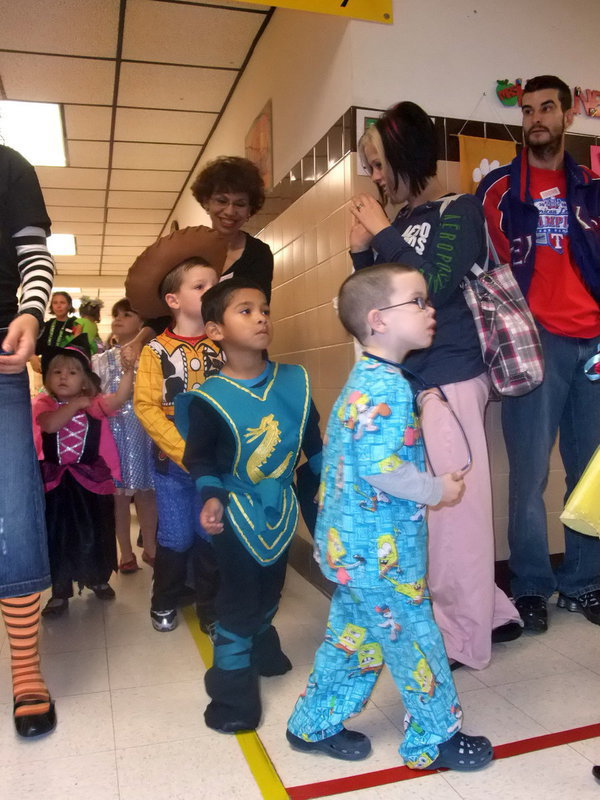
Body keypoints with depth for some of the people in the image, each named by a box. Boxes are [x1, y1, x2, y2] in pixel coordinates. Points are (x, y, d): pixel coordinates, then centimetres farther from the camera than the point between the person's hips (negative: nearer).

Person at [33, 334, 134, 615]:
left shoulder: (95, 404, -3)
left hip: (91, 480, 0)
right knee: (57, 537, 9)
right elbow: (50, 424, -24)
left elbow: (119, 399, -23)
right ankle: (60, 592, 25)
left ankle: (99, 579, 37)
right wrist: (77, 404, -24)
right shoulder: (43, 403, -4)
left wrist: (129, 368, -34)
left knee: (94, 535, 13)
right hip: (55, 482, 0)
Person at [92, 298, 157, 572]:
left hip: (144, 430, -1)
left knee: (146, 490, 8)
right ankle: (126, 553, 17)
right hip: (114, 430, 1)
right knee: (119, 492, 3)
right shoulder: (101, 361, 8)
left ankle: (149, 548, 24)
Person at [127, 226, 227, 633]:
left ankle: (210, 606, 28)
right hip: (173, 462, -1)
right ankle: (165, 602, 32)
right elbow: (146, 407, -10)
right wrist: (184, 451, -16)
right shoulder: (157, 351, -4)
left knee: (210, 535, 10)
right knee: (176, 537, 9)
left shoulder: (224, 347, 0)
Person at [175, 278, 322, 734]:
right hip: (237, 511, -4)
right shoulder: (208, 398, -18)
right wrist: (212, 497, -25)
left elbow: (312, 441, 4)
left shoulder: (295, 381, -7)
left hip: (282, 505, 5)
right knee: (238, 599, 1)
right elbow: (199, 457, -10)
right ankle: (232, 690, 17)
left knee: (270, 590, 22)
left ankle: (262, 649, 48)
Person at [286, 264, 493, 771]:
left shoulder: (364, 381, 11)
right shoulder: (388, 387, -22)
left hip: (353, 545, 10)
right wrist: (437, 490, -15)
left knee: (353, 635, 21)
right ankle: (435, 739, 30)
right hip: (381, 550, -10)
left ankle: (315, 726, 36)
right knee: (413, 638, 9)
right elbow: (381, 469, -29)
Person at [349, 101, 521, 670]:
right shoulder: (399, 224, 14)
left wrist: (382, 234, -11)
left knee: (452, 506, -2)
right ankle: (491, 612, 26)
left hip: (449, 380, -7)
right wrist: (361, 253, 5)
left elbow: (435, 286, -18)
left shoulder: (459, 212, -3)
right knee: (421, 505, 11)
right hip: (407, 382, 8)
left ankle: (462, 638, 14)